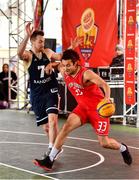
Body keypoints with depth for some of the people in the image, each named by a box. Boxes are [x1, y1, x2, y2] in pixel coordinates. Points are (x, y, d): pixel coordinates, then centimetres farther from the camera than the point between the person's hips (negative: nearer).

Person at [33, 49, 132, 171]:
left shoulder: (86, 74, -26)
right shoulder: (64, 72, -8)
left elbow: (105, 85, -35)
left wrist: (107, 98, -54)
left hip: (98, 108, -5)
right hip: (83, 107, 5)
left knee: (104, 143, 0)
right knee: (66, 126, -19)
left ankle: (123, 149, 34)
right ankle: (49, 160, -17)